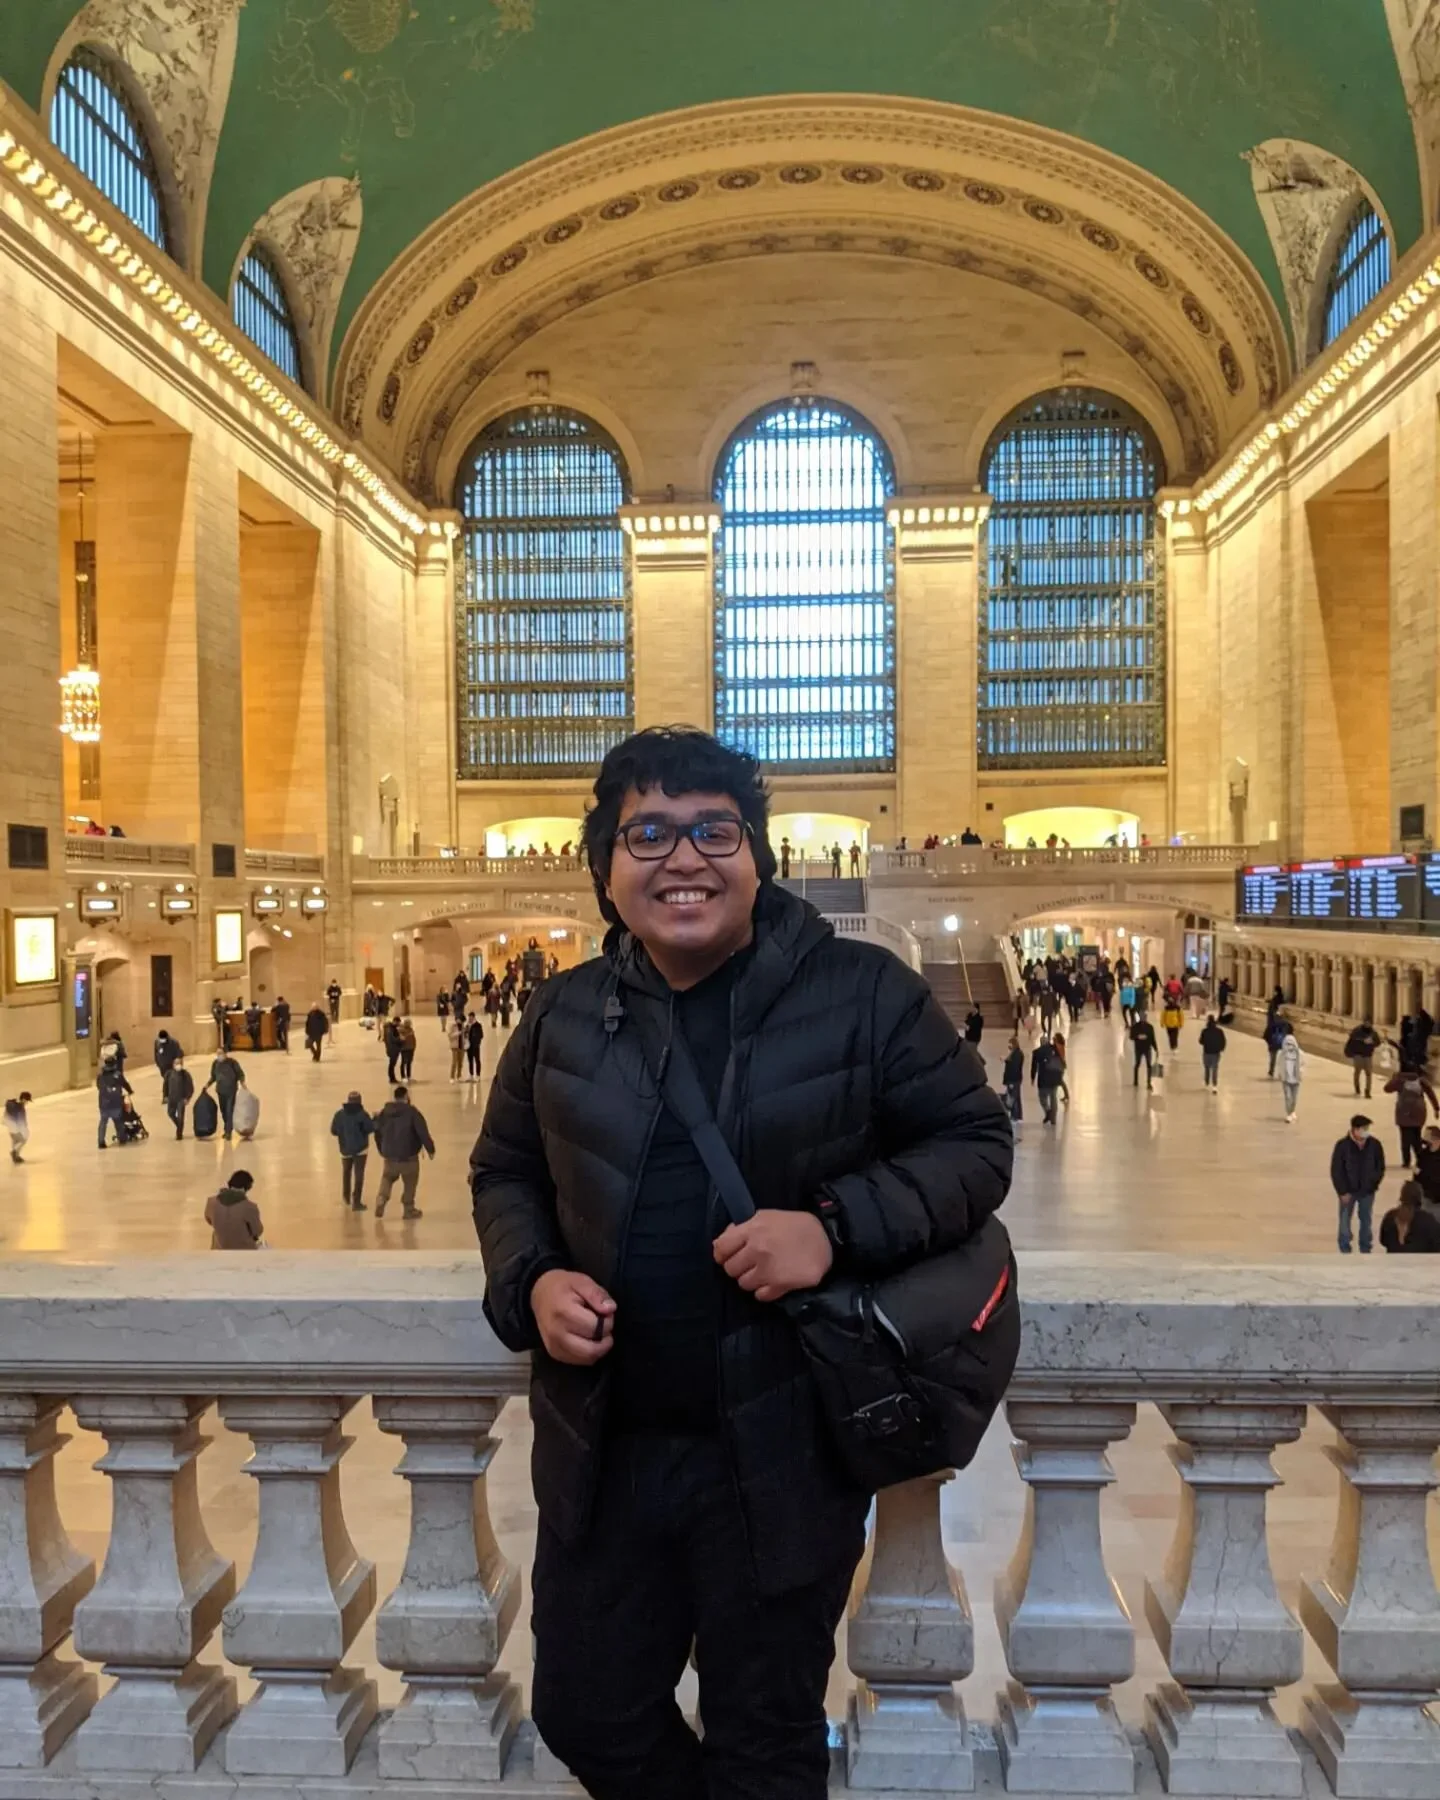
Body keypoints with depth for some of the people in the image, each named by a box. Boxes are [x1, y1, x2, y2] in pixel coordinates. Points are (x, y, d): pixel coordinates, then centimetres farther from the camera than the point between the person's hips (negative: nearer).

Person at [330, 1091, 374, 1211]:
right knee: (358, 1175, 0)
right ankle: (356, 1202, -5)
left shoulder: (340, 1114, -3)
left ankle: (346, 1197, 41)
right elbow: (370, 1128, -13)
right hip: (360, 1149, -4)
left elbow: (333, 1131, 0)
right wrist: (375, 1120, 5)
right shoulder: (362, 1114, -14)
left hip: (345, 1149, 4)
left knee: (346, 1172, 26)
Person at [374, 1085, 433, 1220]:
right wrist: (430, 1149, -6)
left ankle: (381, 1199, 3)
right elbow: (423, 1132, -17)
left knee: (387, 1178, 24)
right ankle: (409, 1209, 17)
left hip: (390, 1155, 5)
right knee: (410, 1182, 10)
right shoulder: (412, 1112, -14)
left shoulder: (383, 1112, 5)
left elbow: (378, 1133, 14)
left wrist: (382, 1151, 27)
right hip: (408, 1155, -4)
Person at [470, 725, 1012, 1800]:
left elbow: (977, 1141, -6)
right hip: (602, 1447, 4)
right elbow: (505, 1170, 12)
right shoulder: (567, 1015, 1)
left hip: (780, 1453, -3)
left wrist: (838, 1225, -22)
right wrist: (531, 1284, -8)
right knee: (586, 1713, 21)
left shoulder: (861, 993, -10)